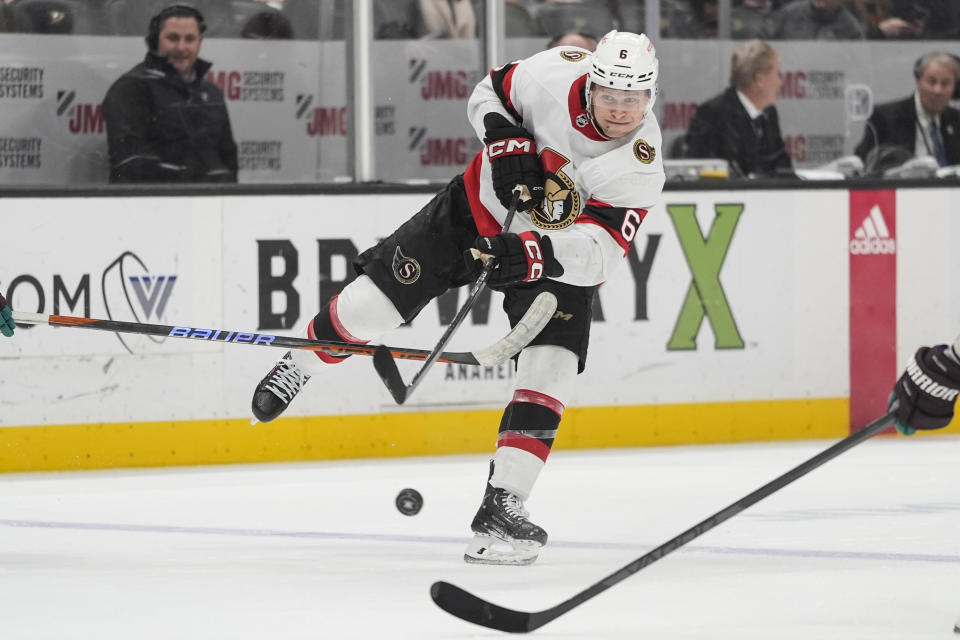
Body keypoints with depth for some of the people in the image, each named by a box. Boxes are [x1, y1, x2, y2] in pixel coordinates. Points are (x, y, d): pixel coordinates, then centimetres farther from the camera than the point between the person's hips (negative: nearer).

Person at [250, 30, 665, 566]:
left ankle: (502, 505, -11)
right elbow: (489, 93, -3)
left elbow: (598, 254, -33)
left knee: (550, 372, -18)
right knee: (376, 299, -2)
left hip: (560, 257, -1)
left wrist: (535, 254, -50)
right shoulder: (555, 75, -24)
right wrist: (504, 140, -22)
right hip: (483, 206, 1)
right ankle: (301, 365, 29)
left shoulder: (641, 168, -27)